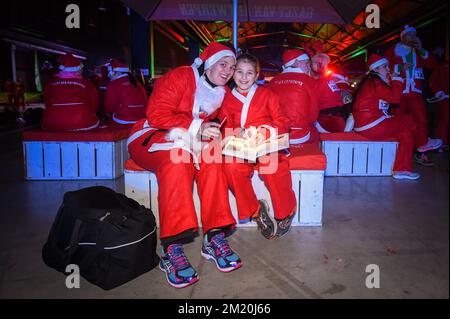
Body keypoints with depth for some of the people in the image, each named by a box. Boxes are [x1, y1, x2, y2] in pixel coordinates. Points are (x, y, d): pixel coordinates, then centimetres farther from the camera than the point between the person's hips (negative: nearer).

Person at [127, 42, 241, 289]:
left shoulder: (222, 92, 12)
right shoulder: (180, 77, -11)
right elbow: (156, 115, -18)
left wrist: (211, 132, -9)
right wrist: (196, 127, -24)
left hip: (190, 141, 6)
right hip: (151, 137, -5)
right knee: (177, 154, -38)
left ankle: (214, 236, -27)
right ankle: (172, 248, -39)